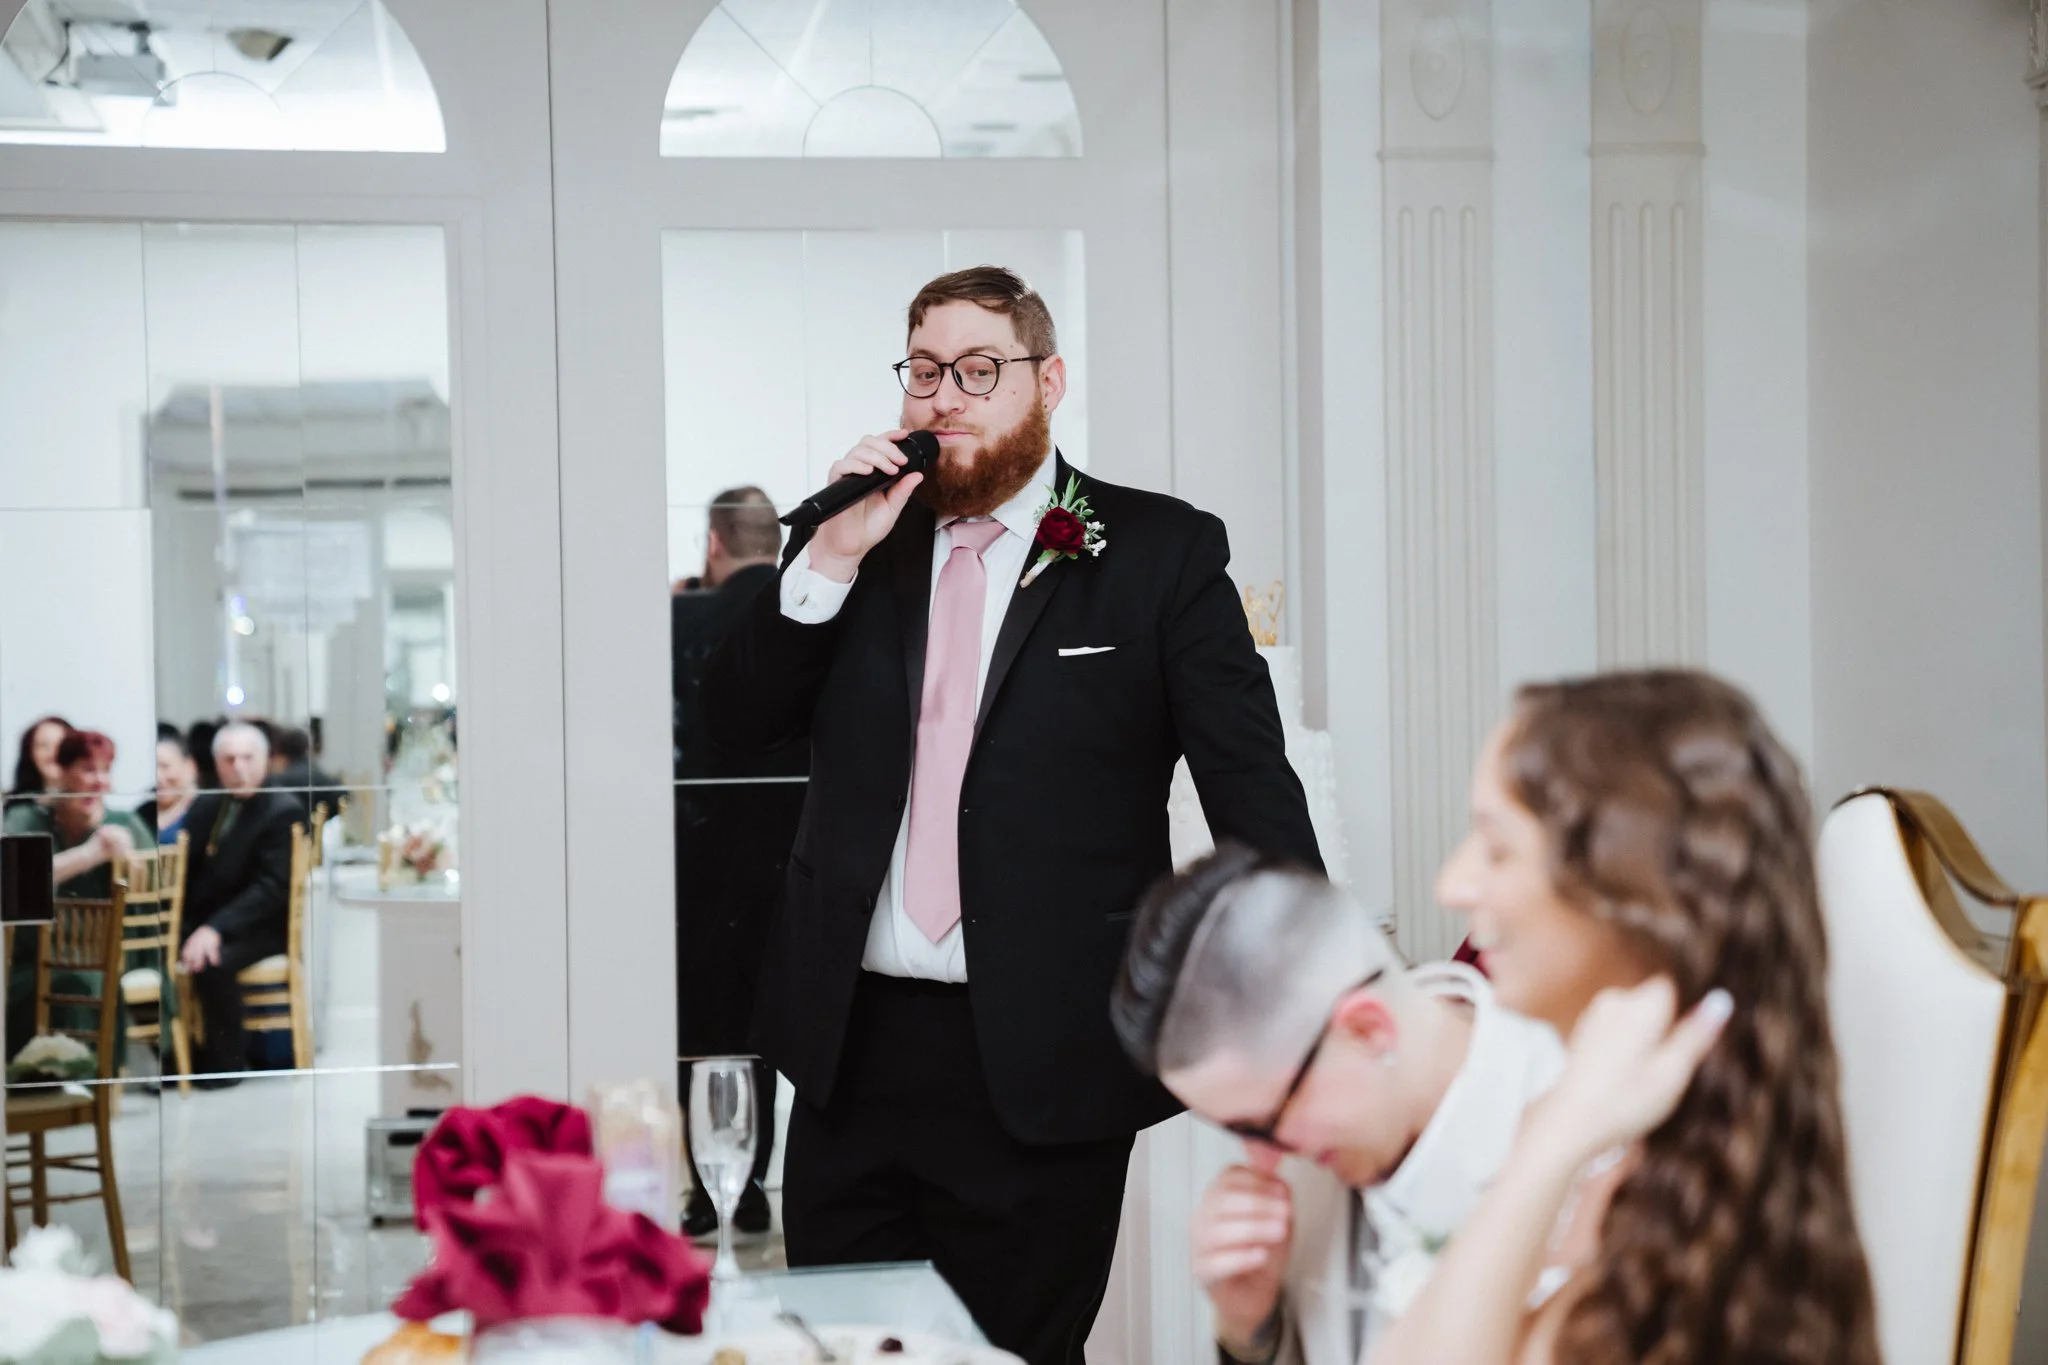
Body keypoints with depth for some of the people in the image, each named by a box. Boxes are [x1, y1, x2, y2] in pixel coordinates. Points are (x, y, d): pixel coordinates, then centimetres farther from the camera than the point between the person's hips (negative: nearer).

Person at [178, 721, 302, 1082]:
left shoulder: (283, 812, -8)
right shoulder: (206, 805, 13)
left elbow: (272, 887, -16)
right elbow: (185, 869, 10)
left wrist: (215, 928, -27)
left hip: (256, 929, -6)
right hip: (198, 921, 6)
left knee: (210, 962, -34)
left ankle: (226, 1059, -13)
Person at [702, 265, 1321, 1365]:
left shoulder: (1161, 553, -1)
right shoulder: (854, 541, 11)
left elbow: (1252, 788, -5)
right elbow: (738, 720, 6)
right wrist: (832, 559, -8)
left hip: (1045, 1060, -4)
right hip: (850, 1043, 4)